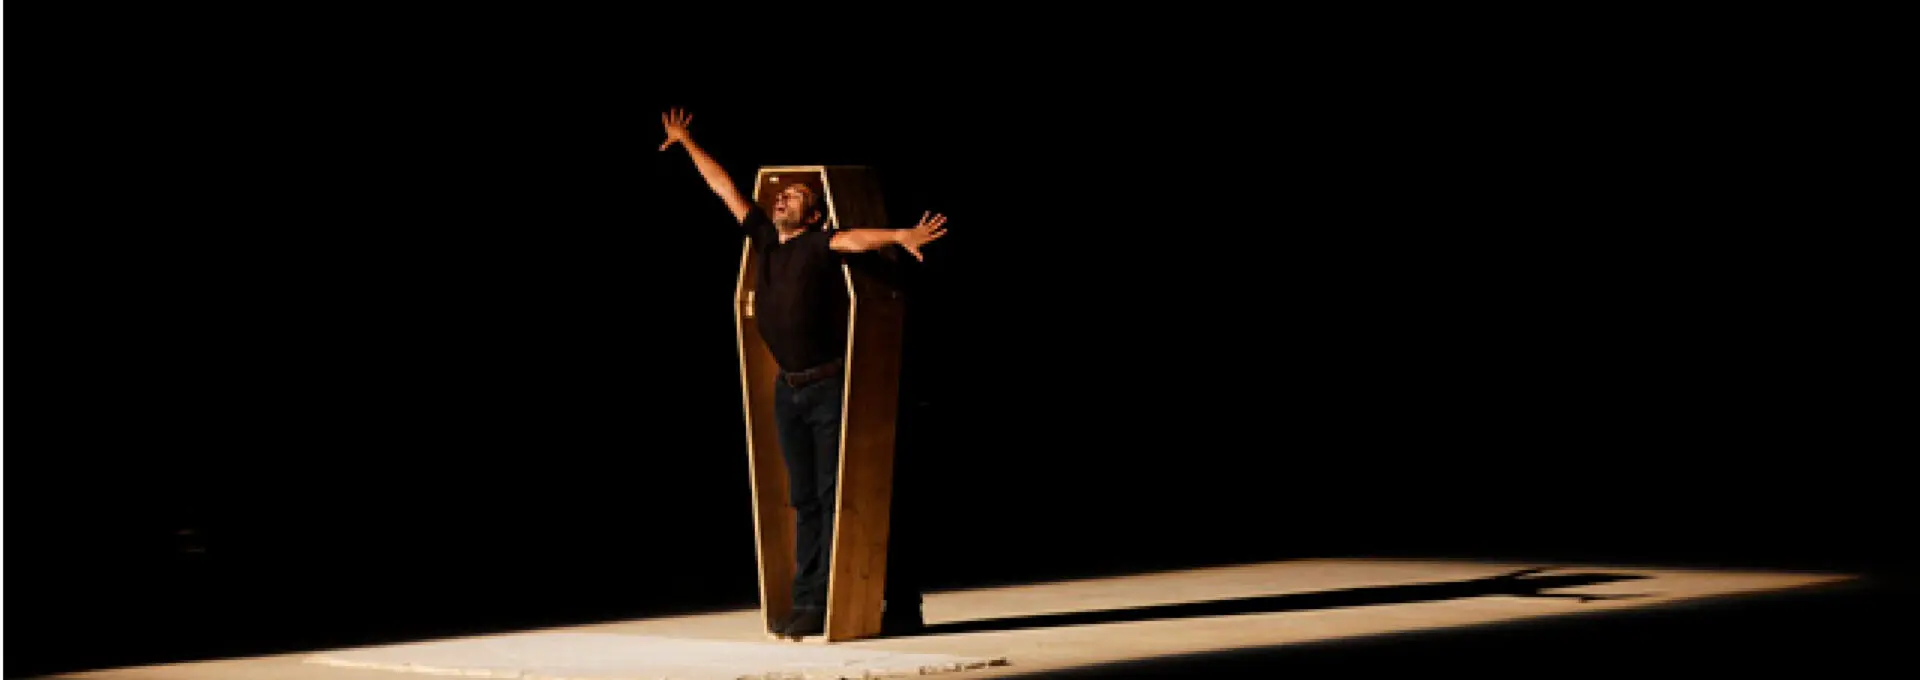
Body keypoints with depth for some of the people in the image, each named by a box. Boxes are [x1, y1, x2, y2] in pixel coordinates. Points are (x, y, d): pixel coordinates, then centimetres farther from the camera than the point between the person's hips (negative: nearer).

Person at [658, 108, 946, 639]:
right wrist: (686, 142, 29)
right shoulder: (766, 239, 11)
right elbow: (726, 189, 19)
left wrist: (900, 235, -49)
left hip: (830, 386, -7)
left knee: (835, 495, -8)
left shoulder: (818, 245, -9)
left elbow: (854, 239, -29)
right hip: (789, 389, 7)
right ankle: (809, 604, 11)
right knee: (805, 499, 8)